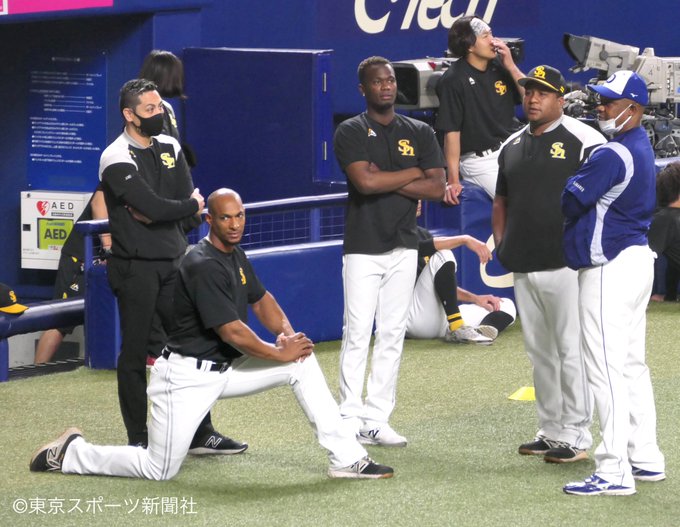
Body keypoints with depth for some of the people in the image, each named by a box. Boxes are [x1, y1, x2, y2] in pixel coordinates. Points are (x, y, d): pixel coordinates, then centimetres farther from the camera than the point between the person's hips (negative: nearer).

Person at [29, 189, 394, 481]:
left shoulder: (236, 256, 6)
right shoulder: (203, 266, -23)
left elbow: (260, 299, 20)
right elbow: (232, 332, -26)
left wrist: (286, 332, -1)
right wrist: (280, 354, -13)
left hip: (224, 368, 9)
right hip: (187, 375, -9)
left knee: (302, 359, -2)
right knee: (159, 470, -9)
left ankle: (346, 459, -2)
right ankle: (71, 453, 13)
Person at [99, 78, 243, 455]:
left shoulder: (170, 149, 10)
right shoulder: (117, 159, -12)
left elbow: (190, 204, 2)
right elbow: (152, 206, -22)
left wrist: (159, 213, -15)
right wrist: (191, 206, -5)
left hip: (173, 264, 7)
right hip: (135, 268, -7)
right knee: (135, 354, 0)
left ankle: (201, 434, 13)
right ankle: (138, 441, 6)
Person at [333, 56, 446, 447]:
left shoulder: (419, 133, 10)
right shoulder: (351, 132, -1)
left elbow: (437, 188, -1)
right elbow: (365, 181, -17)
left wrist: (386, 181, -10)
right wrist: (413, 174, -6)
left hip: (403, 246, 4)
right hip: (363, 247, -4)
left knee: (392, 335, 4)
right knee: (358, 334, -8)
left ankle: (377, 418, 7)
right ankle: (351, 420, -6)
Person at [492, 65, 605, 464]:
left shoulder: (583, 140, -6)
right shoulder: (513, 146, 16)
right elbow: (502, 200, 26)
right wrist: (501, 243, 11)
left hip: (566, 264, -7)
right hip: (524, 267, 7)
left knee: (571, 351, -6)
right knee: (540, 352, 12)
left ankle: (577, 437, -2)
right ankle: (551, 431, 20)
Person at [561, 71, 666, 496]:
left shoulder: (612, 156, -19)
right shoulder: (642, 147, 14)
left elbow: (572, 201, -16)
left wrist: (572, 185, 3)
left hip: (610, 266, -11)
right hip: (638, 257, 11)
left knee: (606, 369, -10)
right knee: (632, 365, 17)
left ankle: (614, 472, -12)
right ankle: (646, 459, 22)